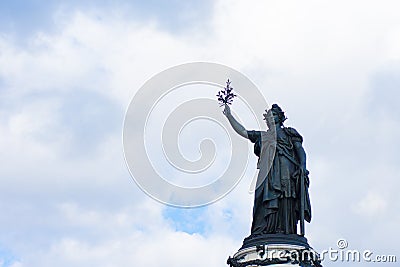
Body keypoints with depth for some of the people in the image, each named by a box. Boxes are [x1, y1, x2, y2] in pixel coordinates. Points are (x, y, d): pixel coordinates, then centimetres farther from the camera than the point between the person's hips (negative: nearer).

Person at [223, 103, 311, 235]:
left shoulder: (290, 133, 24)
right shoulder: (262, 136, 32)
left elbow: (300, 150, 12)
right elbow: (242, 131, 26)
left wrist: (302, 168, -5)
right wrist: (229, 116, 20)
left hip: (288, 170, -2)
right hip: (270, 172, 2)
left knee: (286, 203, -16)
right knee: (268, 200, -16)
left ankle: (286, 233, -25)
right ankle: (262, 232, -28)